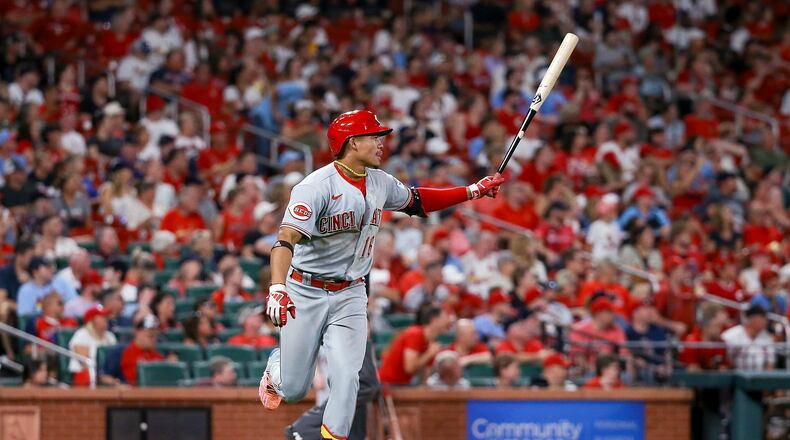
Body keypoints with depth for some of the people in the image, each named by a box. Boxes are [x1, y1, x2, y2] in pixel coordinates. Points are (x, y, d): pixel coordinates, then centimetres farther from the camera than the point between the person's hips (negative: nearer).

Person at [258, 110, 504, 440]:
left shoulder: (380, 183, 3)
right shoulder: (317, 186, -20)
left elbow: (417, 201, 22)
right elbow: (286, 240, -30)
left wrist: (475, 190, 15)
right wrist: (277, 288, -46)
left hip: (350, 295, 5)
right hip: (306, 293, -5)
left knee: (346, 379, -12)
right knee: (294, 389, 5)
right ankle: (276, 368, 41)